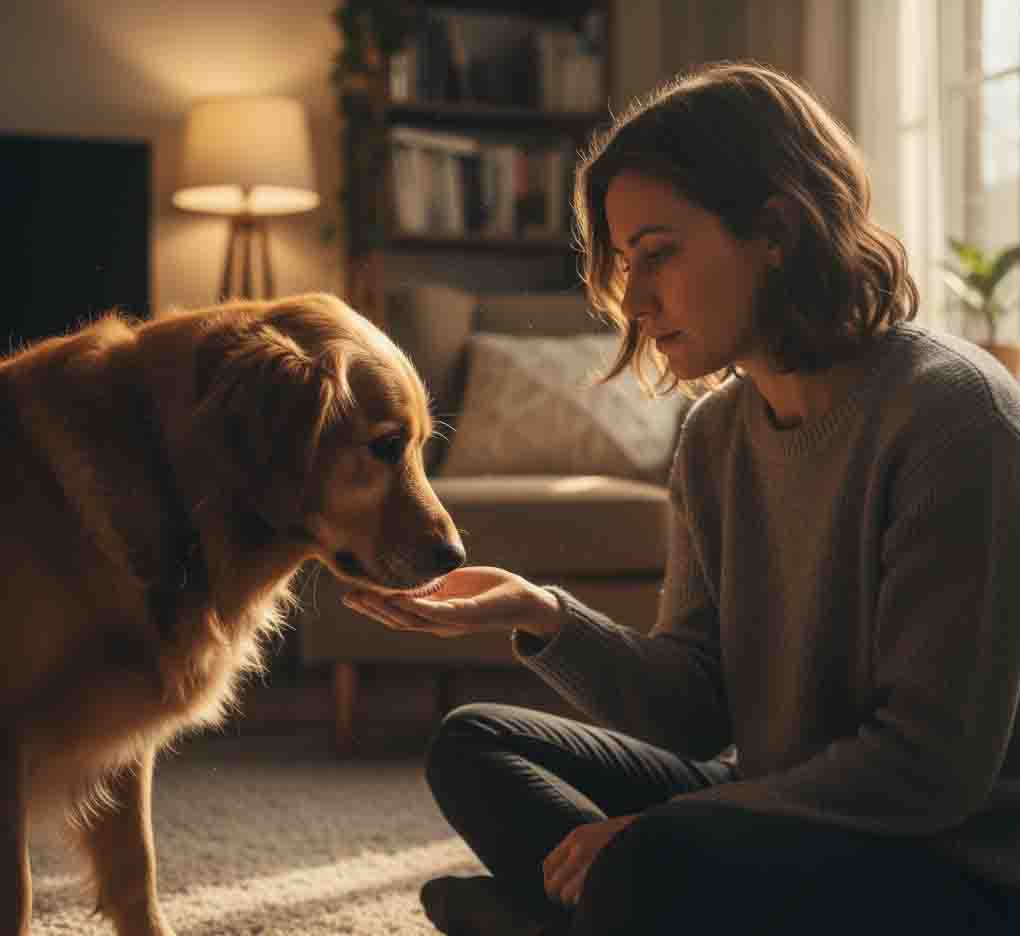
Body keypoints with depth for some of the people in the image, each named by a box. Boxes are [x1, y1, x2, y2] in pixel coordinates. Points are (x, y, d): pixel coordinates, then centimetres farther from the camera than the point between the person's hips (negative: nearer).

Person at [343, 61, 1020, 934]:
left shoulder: (950, 411, -20)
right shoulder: (717, 434, 4)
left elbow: (931, 765, -22)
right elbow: (697, 711, 1)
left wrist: (647, 833, -19)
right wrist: (545, 618, -16)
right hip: (784, 814, 8)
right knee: (475, 743, 11)